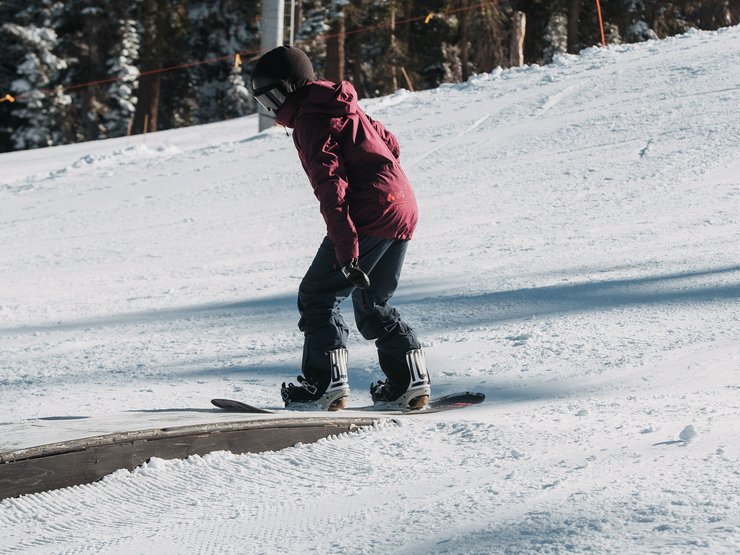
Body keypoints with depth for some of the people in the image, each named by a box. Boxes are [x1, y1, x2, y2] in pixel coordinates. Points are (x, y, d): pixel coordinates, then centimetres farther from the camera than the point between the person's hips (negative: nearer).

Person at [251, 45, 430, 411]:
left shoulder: (310, 122, -9)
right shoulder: (345, 109, 19)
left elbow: (331, 184, -19)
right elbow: (390, 144, 29)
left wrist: (346, 248, -24)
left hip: (369, 216, -9)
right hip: (403, 210, 9)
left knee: (316, 297, -2)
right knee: (373, 304, 20)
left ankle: (327, 383, -8)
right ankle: (410, 381, 14)